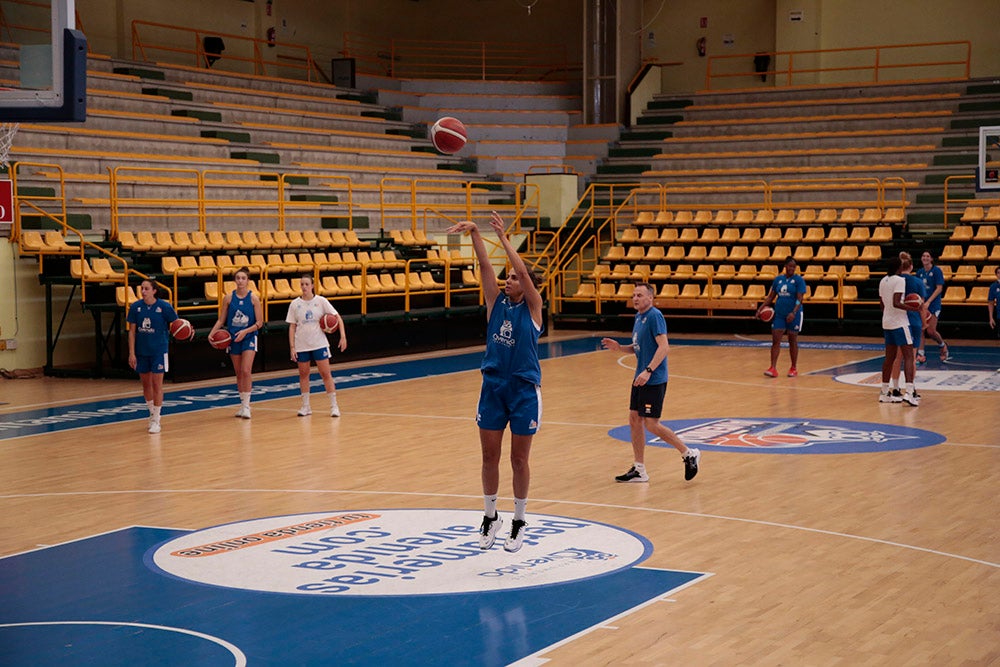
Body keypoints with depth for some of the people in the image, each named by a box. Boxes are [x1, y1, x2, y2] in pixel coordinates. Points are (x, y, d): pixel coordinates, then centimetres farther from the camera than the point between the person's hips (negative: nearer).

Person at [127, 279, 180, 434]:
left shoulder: (164, 307, -10)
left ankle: (156, 420, 4)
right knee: (146, 383, 13)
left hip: (158, 351, -3)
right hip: (141, 351, 3)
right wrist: (131, 353, -3)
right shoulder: (135, 307, -3)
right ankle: (152, 414, 32)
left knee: (157, 384, -3)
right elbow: (132, 331, 1)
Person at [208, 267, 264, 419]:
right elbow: (221, 320, 5)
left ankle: (246, 405, -8)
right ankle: (243, 403, 20)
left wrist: (245, 332, -19)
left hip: (248, 338, -3)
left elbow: (259, 323, -6)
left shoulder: (253, 298, -7)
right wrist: (212, 333, -11)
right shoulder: (229, 297, 0)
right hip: (233, 338, 3)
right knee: (238, 373, 9)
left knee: (246, 371, -14)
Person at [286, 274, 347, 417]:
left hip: (319, 344, -2)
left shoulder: (321, 301, -3)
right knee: (303, 374, 8)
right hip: (301, 345, 2)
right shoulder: (295, 304, 0)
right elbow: (292, 327, 3)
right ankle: (305, 406, 18)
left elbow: (337, 317, -1)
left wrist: (343, 336, -12)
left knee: (326, 373, -3)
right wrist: (292, 347, -3)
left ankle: (334, 406, 3)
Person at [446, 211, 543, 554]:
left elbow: (523, 271, -18)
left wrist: (503, 237, -21)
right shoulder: (496, 302, 5)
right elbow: (485, 265, -6)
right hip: (493, 387, 3)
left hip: (524, 390, -3)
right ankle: (490, 516, 23)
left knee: (519, 459, 6)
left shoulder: (532, 306, -3)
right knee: (489, 456, 8)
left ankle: (519, 521, 19)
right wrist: (474, 233, -19)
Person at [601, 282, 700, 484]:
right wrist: (619, 347, 7)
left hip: (654, 380, -9)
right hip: (640, 378, 9)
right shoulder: (638, 317, 13)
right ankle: (639, 469, 15)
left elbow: (664, 346, -22)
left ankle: (689, 454, 8)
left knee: (651, 424, -7)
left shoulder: (654, 316, -15)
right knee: (634, 420, 8)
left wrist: (648, 371, -29)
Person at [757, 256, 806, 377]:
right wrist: (761, 308, 2)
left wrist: (794, 313, -28)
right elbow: (771, 297, 13)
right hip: (779, 314, 4)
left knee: (792, 341, 5)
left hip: (793, 314, -4)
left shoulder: (799, 280, -6)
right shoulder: (778, 279, 8)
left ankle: (794, 368, 18)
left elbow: (799, 299, -14)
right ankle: (773, 368, -7)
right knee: (775, 340, -5)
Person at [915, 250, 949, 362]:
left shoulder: (936, 270, -6)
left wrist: (928, 302, -19)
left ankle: (943, 345, 20)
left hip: (933, 305, -5)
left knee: (931, 331, -8)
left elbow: (939, 288, -12)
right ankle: (921, 354, 3)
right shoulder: (919, 272, 10)